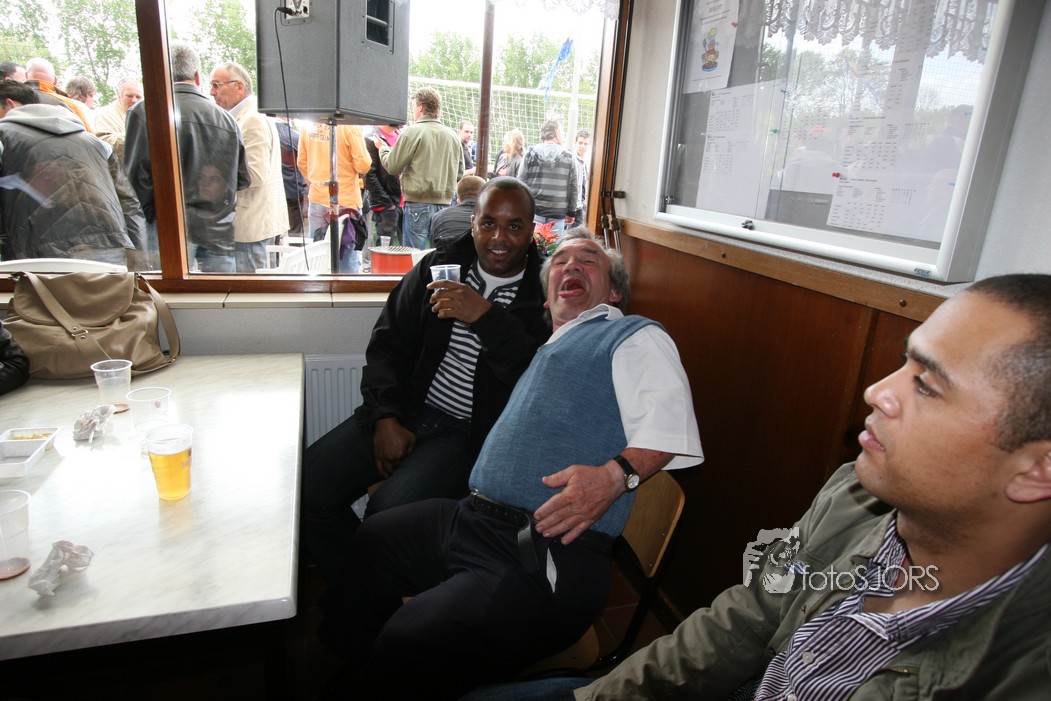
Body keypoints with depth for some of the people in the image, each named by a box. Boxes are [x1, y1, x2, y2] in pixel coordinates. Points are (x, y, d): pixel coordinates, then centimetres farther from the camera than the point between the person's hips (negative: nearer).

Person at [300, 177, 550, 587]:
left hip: (471, 431, -4)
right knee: (308, 485, -10)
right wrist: (386, 418, -4)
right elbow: (387, 344, 9)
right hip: (408, 410, 5)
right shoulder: (440, 265, 8)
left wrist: (487, 317, -26)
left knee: (388, 512, -27)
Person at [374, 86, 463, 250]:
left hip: (418, 204, -5)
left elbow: (392, 166, -3)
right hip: (444, 204, 5)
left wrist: (382, 148, 14)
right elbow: (459, 174, 12)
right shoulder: (452, 135, 7)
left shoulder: (412, 132, -8)